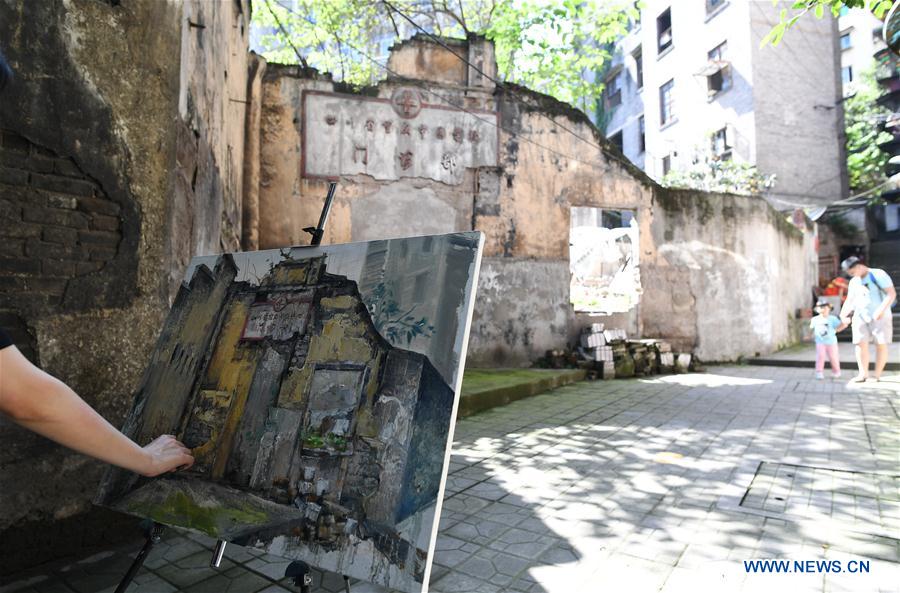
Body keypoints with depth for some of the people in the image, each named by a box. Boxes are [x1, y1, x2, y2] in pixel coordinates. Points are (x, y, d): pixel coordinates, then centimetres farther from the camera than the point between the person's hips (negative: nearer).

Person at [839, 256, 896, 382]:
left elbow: (891, 294, -12)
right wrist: (843, 315, -2)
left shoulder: (878, 275, -5)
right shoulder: (854, 282, 13)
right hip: (861, 316, 4)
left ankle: (878, 375, 2)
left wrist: (881, 310, -24)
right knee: (861, 344, -6)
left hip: (880, 316, -4)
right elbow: (850, 300, 14)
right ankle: (863, 373, -5)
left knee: (881, 345, -2)